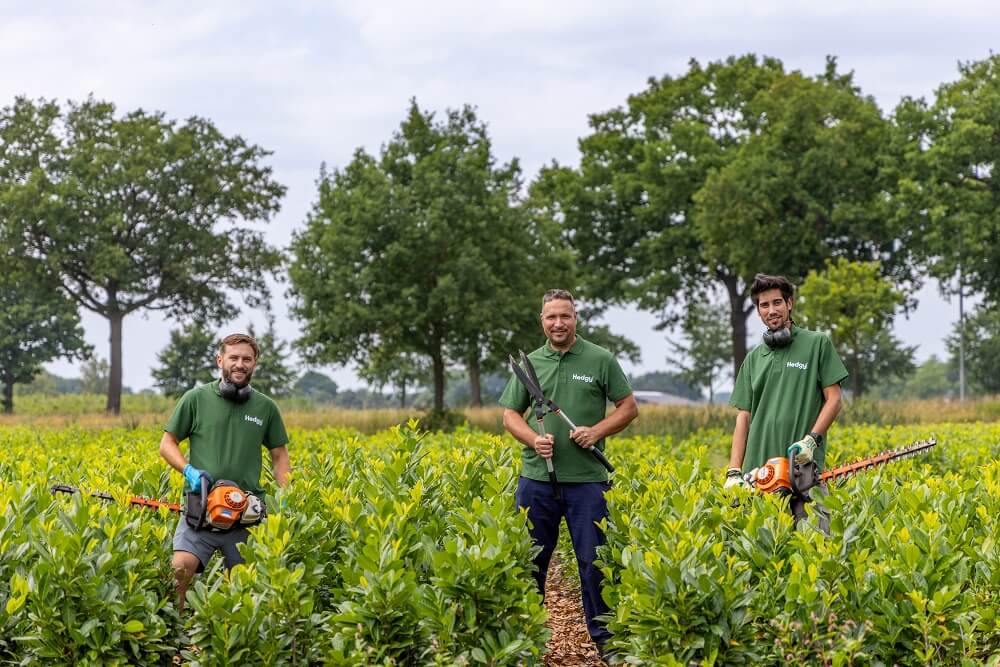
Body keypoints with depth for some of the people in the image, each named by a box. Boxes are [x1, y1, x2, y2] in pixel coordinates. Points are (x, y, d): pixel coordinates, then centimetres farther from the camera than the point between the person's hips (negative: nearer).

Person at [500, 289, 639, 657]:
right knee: (529, 559, 9)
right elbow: (510, 414, 12)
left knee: (593, 560, 2)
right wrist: (533, 439, -7)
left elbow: (629, 407, 5)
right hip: (537, 477, 3)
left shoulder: (600, 360, 1)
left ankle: (604, 636, 12)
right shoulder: (529, 363, 9)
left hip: (586, 478, -2)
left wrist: (597, 431, -11)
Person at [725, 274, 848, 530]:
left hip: (805, 466, -4)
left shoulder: (817, 344, 6)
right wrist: (734, 472, 4)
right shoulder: (754, 359, 18)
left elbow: (833, 399, 3)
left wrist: (811, 439, -13)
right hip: (758, 469, 4)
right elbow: (744, 416, 14)